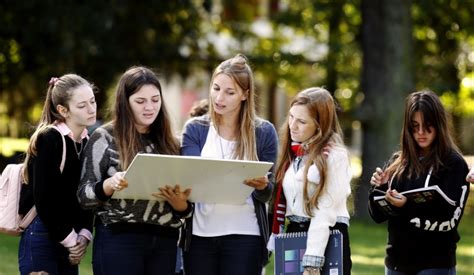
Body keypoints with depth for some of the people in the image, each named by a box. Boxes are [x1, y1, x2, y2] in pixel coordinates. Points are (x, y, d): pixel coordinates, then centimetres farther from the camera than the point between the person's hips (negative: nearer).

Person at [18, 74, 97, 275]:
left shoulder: (86, 142, 11)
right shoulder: (49, 139, -11)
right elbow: (44, 199, -16)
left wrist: (84, 235, -4)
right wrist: (70, 239, -11)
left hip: (69, 244, 7)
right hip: (41, 239, -7)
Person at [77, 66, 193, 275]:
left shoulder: (170, 144, 12)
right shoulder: (105, 138, 1)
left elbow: (185, 210, 13)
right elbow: (84, 195, -2)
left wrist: (179, 201, -11)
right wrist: (110, 184, -22)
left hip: (164, 244, 4)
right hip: (118, 242, -4)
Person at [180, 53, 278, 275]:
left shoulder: (263, 132, 3)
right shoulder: (195, 129, 6)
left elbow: (266, 195, 3)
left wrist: (262, 186, -21)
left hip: (244, 235, -1)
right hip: (201, 234, 1)